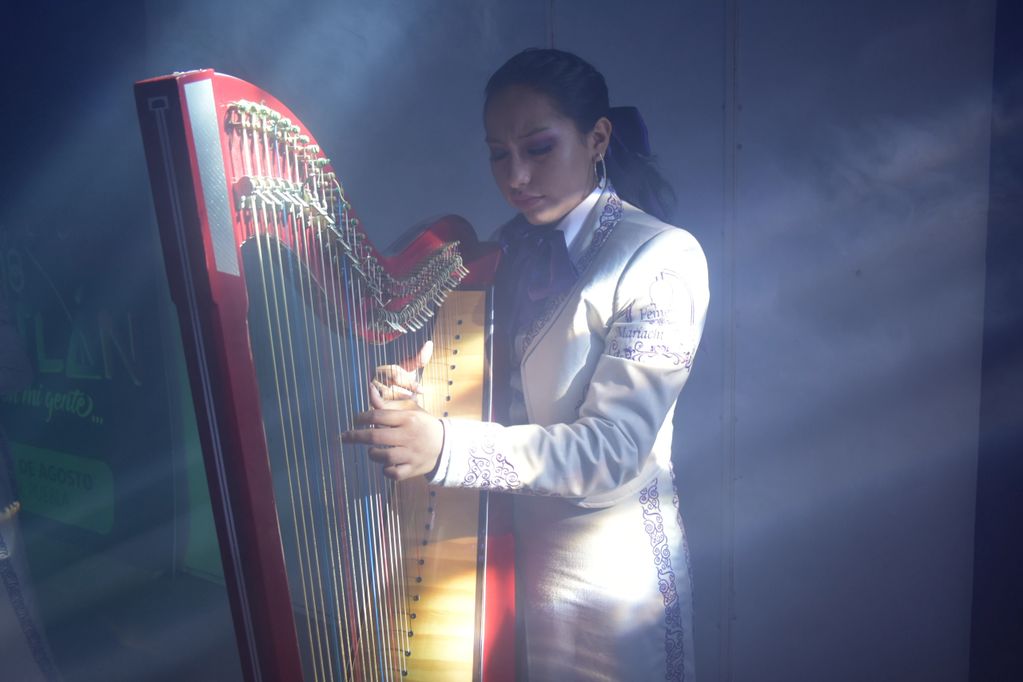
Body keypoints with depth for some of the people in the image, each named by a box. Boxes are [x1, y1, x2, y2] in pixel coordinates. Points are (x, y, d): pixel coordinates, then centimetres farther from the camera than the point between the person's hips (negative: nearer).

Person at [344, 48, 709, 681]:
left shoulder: (664, 259, -18)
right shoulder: (512, 248, 2)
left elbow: (614, 448, -24)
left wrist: (446, 447, -36)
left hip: (611, 568, -5)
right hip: (514, 544, 5)